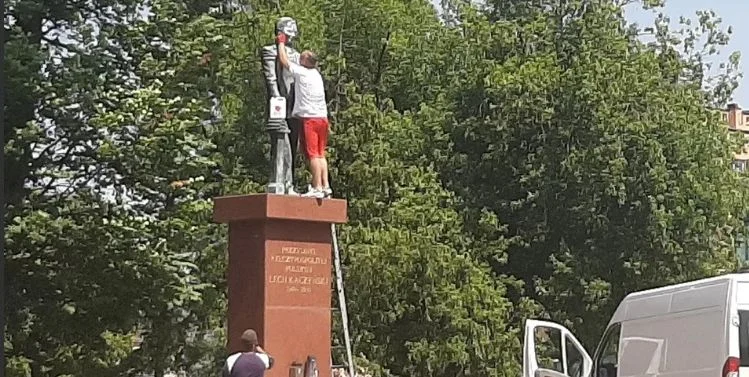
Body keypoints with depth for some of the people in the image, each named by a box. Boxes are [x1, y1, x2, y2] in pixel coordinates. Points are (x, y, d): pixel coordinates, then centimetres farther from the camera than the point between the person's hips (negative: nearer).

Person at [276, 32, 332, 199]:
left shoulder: (301, 72, -6)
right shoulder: (317, 74, 16)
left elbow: (284, 61, 5)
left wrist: (281, 42, 19)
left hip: (309, 118, -7)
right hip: (322, 118, 7)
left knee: (313, 155, -9)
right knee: (320, 154, 9)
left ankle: (317, 188, -13)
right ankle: (325, 186, 4)